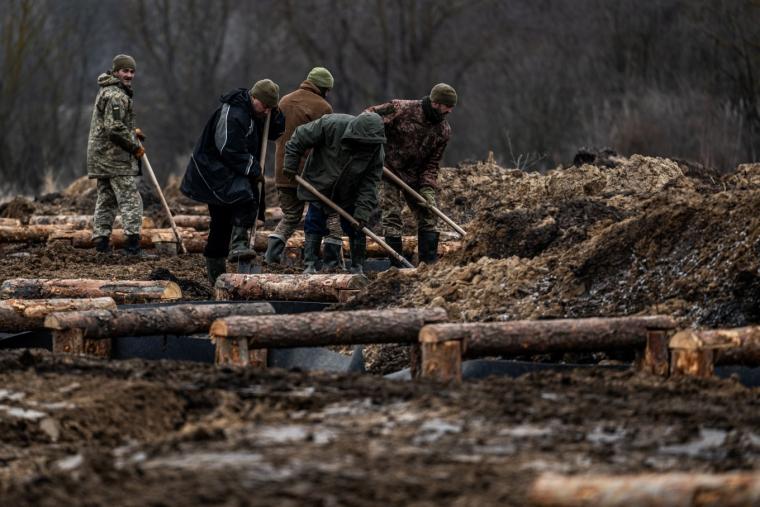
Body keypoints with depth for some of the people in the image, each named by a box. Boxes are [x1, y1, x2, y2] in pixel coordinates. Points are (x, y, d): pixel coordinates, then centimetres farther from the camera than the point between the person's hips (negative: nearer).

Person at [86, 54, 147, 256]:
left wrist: (132, 132, 16)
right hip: (116, 158, -10)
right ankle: (132, 244, -13)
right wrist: (135, 146, -12)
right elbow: (114, 127, -23)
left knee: (106, 200, 14)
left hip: (101, 156, 10)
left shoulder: (106, 91, 18)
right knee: (130, 200, -9)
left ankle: (101, 240, 14)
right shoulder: (116, 95, -16)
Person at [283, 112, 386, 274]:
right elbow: (300, 138, -18)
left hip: (349, 194, 2)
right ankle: (310, 265, 7)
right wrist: (290, 165, -14)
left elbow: (370, 181, -20)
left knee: (356, 229, 0)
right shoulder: (331, 125, -30)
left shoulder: (376, 149, -22)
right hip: (320, 186, -1)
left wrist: (363, 211, -28)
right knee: (314, 226, -2)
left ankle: (357, 268, 12)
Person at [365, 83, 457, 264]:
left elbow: (432, 162, -1)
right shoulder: (402, 109, -20)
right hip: (389, 169, -5)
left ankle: (429, 263, 10)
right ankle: (396, 265, -7)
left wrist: (428, 187, -15)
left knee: (428, 215, 4)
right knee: (392, 216, -10)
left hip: (415, 176, 6)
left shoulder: (444, 130, -5)